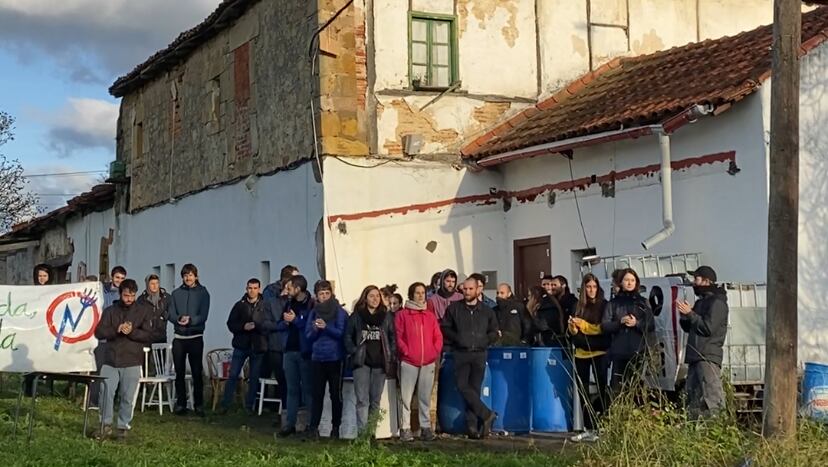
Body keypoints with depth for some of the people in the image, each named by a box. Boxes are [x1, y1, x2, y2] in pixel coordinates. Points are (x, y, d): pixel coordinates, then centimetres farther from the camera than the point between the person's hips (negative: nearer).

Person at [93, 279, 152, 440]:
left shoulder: (143, 311, 5)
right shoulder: (110, 311, 8)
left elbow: (149, 336, -1)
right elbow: (99, 332, 0)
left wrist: (132, 331, -16)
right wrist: (116, 330, -16)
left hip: (132, 362, -1)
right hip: (110, 361, 1)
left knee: (128, 397, 1)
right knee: (105, 393, -3)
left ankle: (123, 427, 12)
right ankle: (106, 425, 10)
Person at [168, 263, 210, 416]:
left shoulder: (203, 293, 2)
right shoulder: (176, 293, 10)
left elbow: (203, 316, -7)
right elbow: (170, 314, 2)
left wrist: (190, 320, -24)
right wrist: (179, 319, -18)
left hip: (195, 337, -2)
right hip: (179, 337, 3)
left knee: (197, 372, -2)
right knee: (179, 372, 5)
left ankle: (198, 405, 4)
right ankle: (181, 404, 12)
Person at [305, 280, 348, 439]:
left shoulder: (339, 312, -2)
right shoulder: (314, 312, 11)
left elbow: (342, 333, -8)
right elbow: (309, 335, 9)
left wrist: (326, 327, -21)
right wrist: (315, 328, -12)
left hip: (335, 358, -3)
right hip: (318, 357, 3)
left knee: (336, 393, 2)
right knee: (317, 393, 2)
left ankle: (336, 427, 9)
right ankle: (314, 426, 2)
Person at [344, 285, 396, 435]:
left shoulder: (387, 316, 9)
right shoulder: (356, 316, 6)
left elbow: (393, 338, 8)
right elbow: (348, 337, 7)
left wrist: (391, 357, -3)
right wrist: (354, 352, -6)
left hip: (380, 363, 2)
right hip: (362, 362, -2)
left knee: (375, 400, 6)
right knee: (362, 400, -9)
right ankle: (362, 432, -12)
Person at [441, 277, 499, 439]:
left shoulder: (486, 311, 10)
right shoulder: (454, 308, 7)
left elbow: (494, 332, 15)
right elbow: (445, 328, 7)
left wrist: (484, 341, -1)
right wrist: (457, 338, -7)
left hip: (479, 354, 1)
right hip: (461, 353, -1)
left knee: (475, 389, 0)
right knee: (463, 386, -15)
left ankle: (472, 425, 2)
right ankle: (487, 414, -7)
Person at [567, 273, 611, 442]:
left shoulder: (604, 305, -2)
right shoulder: (580, 306, 12)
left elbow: (603, 328, -11)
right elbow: (573, 331, 16)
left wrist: (582, 324, -16)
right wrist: (572, 327, -6)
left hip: (599, 352, -5)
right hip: (581, 352, 6)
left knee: (602, 389, -10)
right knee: (582, 391, 6)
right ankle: (589, 429, 13)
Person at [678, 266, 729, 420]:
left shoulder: (717, 302, -6)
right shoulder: (700, 302, 22)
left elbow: (709, 327, -17)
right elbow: (688, 328, 24)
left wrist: (690, 313, -13)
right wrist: (684, 315, 5)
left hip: (708, 357, -10)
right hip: (695, 356, 10)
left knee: (712, 399, -15)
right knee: (693, 398, 10)